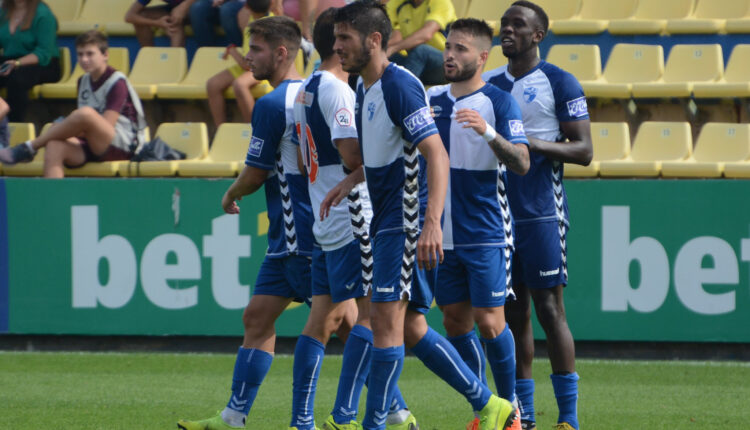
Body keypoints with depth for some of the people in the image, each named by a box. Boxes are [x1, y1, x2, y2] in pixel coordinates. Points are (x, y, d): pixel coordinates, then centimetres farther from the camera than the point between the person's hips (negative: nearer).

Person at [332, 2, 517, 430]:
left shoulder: (399, 86, -17)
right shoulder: (366, 89, 13)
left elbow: (437, 155, -23)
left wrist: (432, 223, -32)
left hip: (406, 222, -10)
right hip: (387, 222, 10)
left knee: (387, 321, -10)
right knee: (411, 328, 10)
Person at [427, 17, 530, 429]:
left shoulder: (499, 102, -8)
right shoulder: (432, 99, 9)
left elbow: (522, 163, -17)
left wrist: (488, 132, -31)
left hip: (486, 234, -5)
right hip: (444, 235, 5)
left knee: (489, 323, -7)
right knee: (456, 323, 6)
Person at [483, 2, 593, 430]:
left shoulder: (559, 84, -3)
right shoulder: (488, 83, 14)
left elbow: (583, 150, -7)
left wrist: (533, 144, -19)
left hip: (540, 214, -5)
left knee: (549, 310, -7)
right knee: (513, 313, 6)